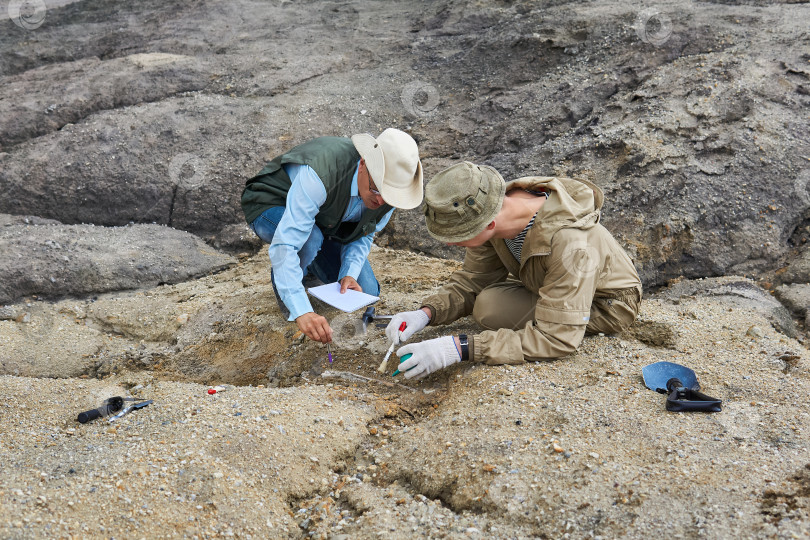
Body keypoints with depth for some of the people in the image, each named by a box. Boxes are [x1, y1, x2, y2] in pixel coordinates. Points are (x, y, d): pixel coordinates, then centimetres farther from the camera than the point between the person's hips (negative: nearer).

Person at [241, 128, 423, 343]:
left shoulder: (389, 189, -23)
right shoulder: (319, 174, -44)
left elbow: (363, 233, -4)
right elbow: (284, 244, -47)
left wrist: (349, 274, -22)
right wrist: (302, 312, -55)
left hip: (326, 222, 5)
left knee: (366, 293, -4)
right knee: (310, 239, -40)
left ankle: (308, 265, 22)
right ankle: (282, 282, -6)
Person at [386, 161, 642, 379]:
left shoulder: (570, 244, -42)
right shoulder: (493, 211, -21)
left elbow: (557, 338, -41)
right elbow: (471, 281, -7)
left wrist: (460, 348, -48)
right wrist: (426, 313, -28)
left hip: (604, 306, -7)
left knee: (489, 306, -23)